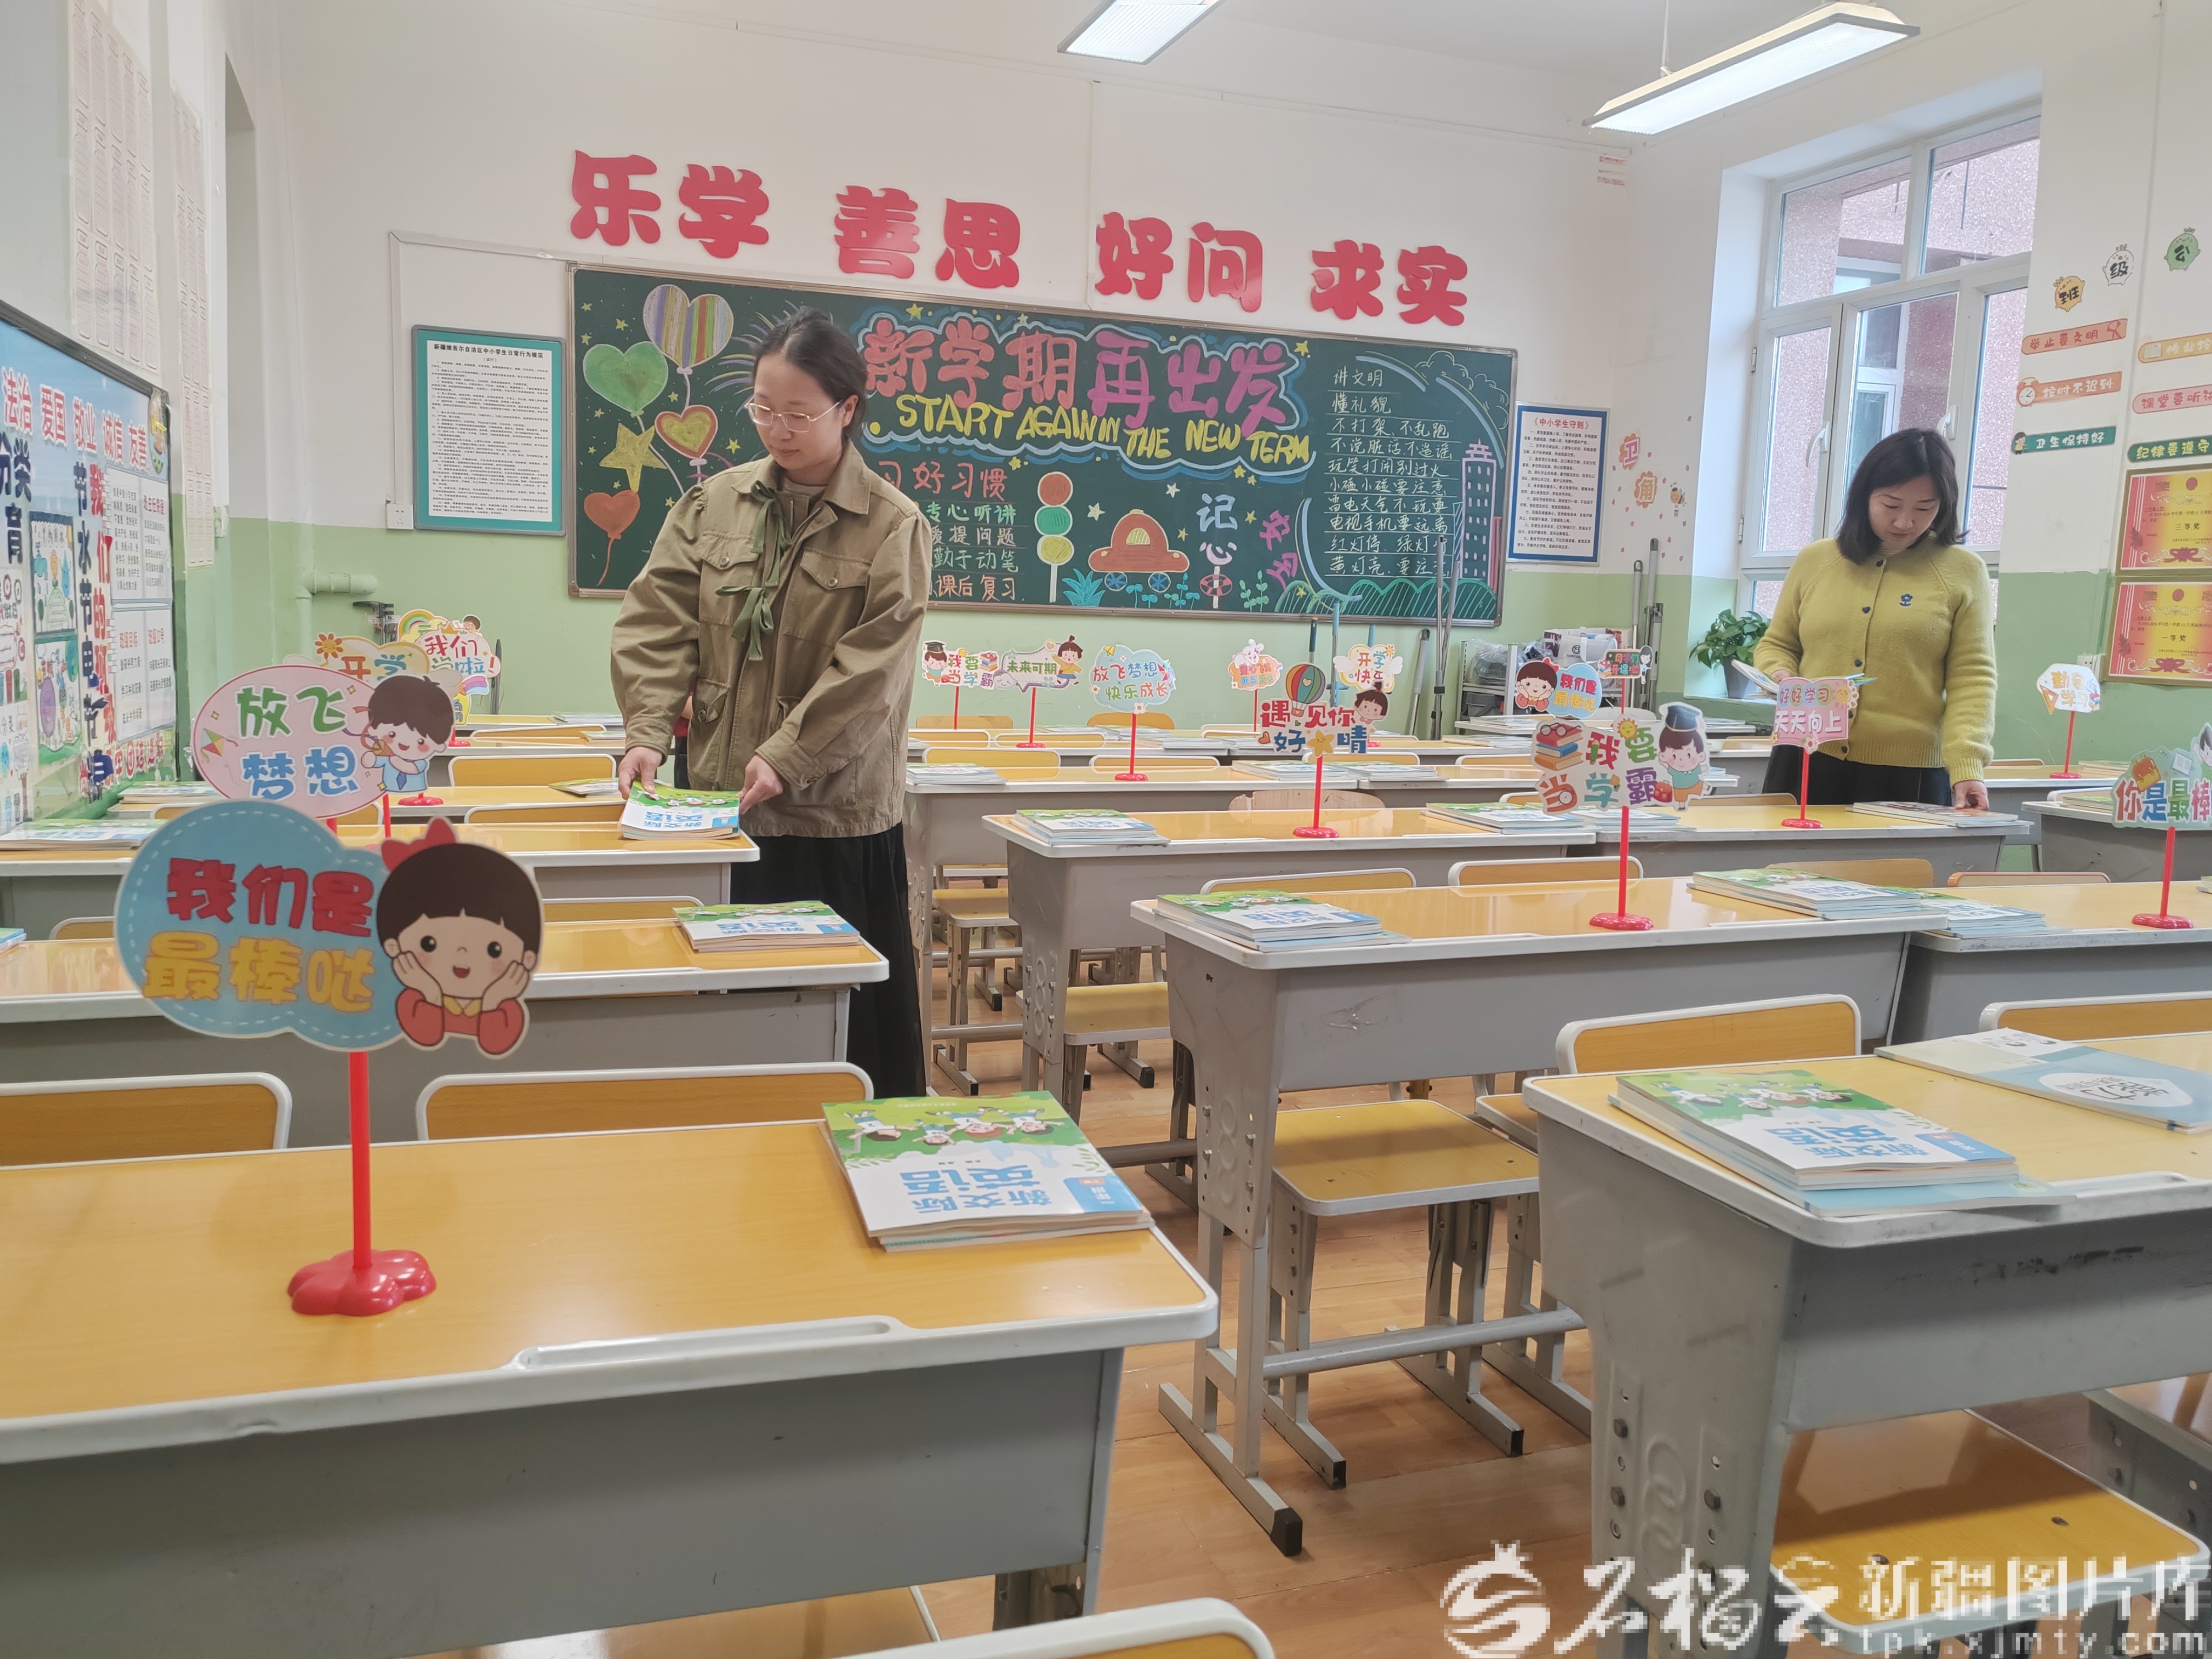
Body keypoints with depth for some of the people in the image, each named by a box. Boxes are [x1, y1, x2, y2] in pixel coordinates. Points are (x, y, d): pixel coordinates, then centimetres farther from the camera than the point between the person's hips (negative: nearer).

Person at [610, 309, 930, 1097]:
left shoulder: (892, 527, -3)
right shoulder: (714, 504, 8)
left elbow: (870, 669, -12)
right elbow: (657, 620, 3)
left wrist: (787, 758, -19)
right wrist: (647, 730, -11)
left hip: (835, 808, -3)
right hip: (718, 797, 4)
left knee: (846, 1011, 4)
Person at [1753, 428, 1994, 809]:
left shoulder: (1962, 573, 3)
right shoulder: (1815, 561, 9)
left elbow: (1972, 678, -2)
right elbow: (1777, 645, 18)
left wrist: (1966, 766, -14)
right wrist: (1781, 677, -5)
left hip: (1908, 774, -2)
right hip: (1805, 762, 2)